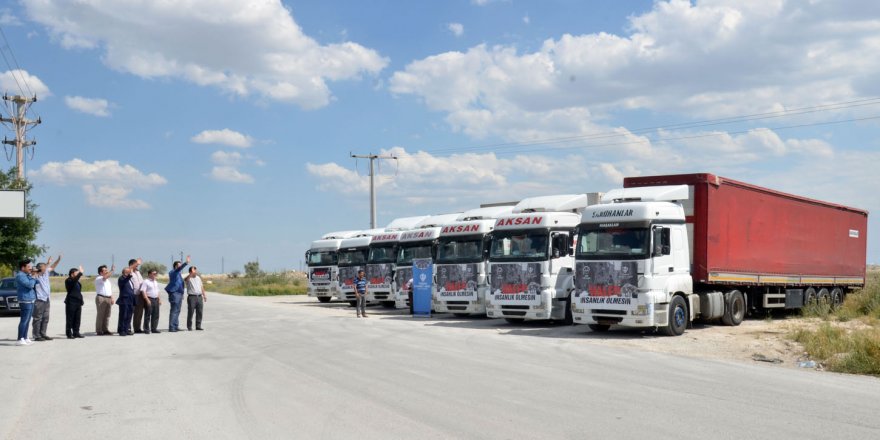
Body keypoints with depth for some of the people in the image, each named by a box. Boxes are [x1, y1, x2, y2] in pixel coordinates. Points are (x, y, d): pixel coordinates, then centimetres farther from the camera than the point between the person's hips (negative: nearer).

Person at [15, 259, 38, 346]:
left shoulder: (26, 275, 17)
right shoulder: (20, 276, -13)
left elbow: (35, 282, 21)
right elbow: (30, 284, -23)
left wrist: (34, 278, 4)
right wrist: (33, 278, -6)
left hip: (30, 300, 10)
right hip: (25, 301, -10)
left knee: (27, 321, 12)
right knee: (24, 320, -10)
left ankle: (25, 338, 18)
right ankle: (20, 339, -9)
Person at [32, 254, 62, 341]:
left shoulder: (46, 272, 9)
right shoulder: (36, 275, -13)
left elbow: (52, 268, 23)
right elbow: (40, 272, -32)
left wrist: (58, 260, 11)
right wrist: (48, 263, -33)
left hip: (46, 299, 8)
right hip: (39, 300, -8)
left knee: (45, 318, 12)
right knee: (38, 318, -4)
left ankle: (43, 334, 19)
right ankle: (37, 336, -1)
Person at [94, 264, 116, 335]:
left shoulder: (107, 280, 22)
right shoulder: (98, 279, -5)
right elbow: (105, 277, -28)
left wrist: (112, 298, 17)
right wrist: (112, 270, -27)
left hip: (108, 298, 8)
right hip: (101, 298, -8)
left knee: (107, 315, 7)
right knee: (100, 315, -7)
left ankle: (105, 330, 11)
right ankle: (99, 331, -4)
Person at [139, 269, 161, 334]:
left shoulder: (155, 282, 18)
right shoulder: (146, 282, -6)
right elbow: (143, 291, -13)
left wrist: (159, 299, 16)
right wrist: (147, 300, -20)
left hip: (156, 299, 7)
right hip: (149, 299, -7)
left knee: (155, 315, 8)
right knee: (148, 315, -4)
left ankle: (154, 328, 14)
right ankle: (146, 329, 1)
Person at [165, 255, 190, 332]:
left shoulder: (178, 274, 20)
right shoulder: (173, 272, -9)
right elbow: (179, 268, -31)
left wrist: (182, 294, 26)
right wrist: (186, 263, -45)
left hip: (179, 293, 10)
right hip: (174, 293, -10)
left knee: (177, 311, 12)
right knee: (174, 311, -9)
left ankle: (175, 326, 18)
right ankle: (171, 327, -9)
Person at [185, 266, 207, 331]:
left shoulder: (198, 278, 16)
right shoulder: (189, 279, -2)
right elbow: (187, 278, -28)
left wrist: (204, 295, 18)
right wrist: (192, 273, -41)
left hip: (199, 297, 5)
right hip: (191, 297, -5)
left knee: (199, 312, 4)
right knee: (190, 312, -3)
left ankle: (198, 326, 11)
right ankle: (189, 327, 3)